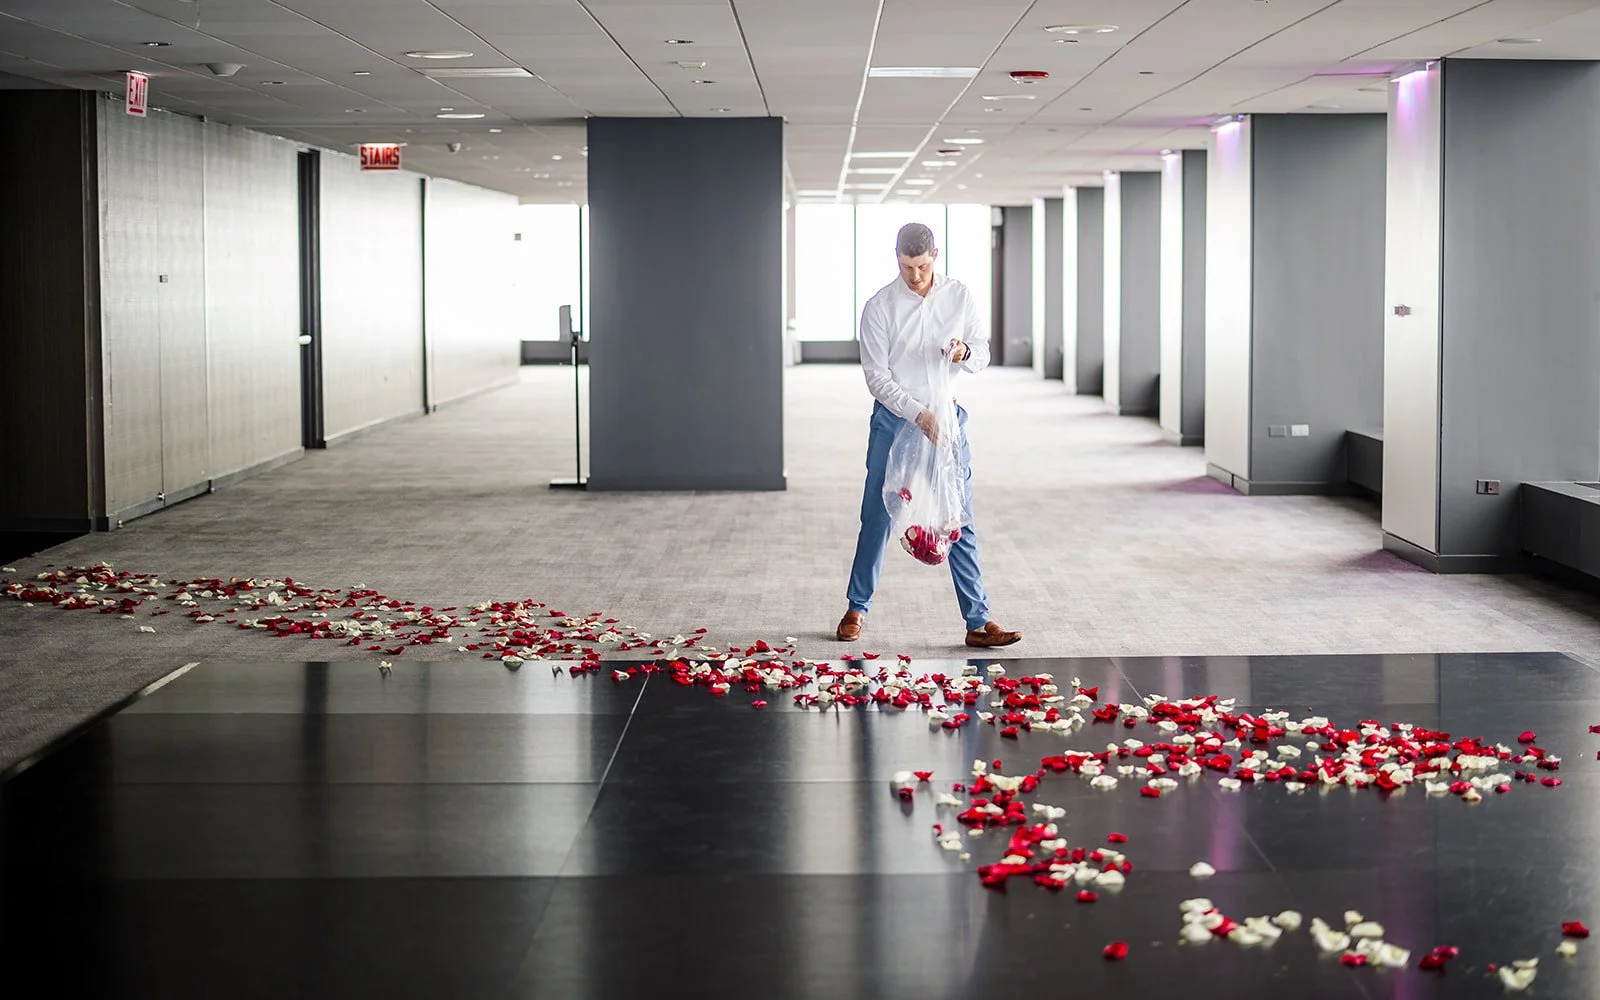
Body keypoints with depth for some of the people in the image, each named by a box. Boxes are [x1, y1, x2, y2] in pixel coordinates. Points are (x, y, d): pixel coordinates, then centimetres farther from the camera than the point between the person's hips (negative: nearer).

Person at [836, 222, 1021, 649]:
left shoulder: (960, 296, 2)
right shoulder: (879, 307, -7)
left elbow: (982, 354, 8)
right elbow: (877, 377, -10)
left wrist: (965, 353, -16)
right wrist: (917, 413, -22)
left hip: (946, 418, 2)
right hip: (894, 419, -2)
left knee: (959, 521, -1)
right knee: (877, 518, 6)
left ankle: (978, 622, 0)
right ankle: (857, 608, 23)